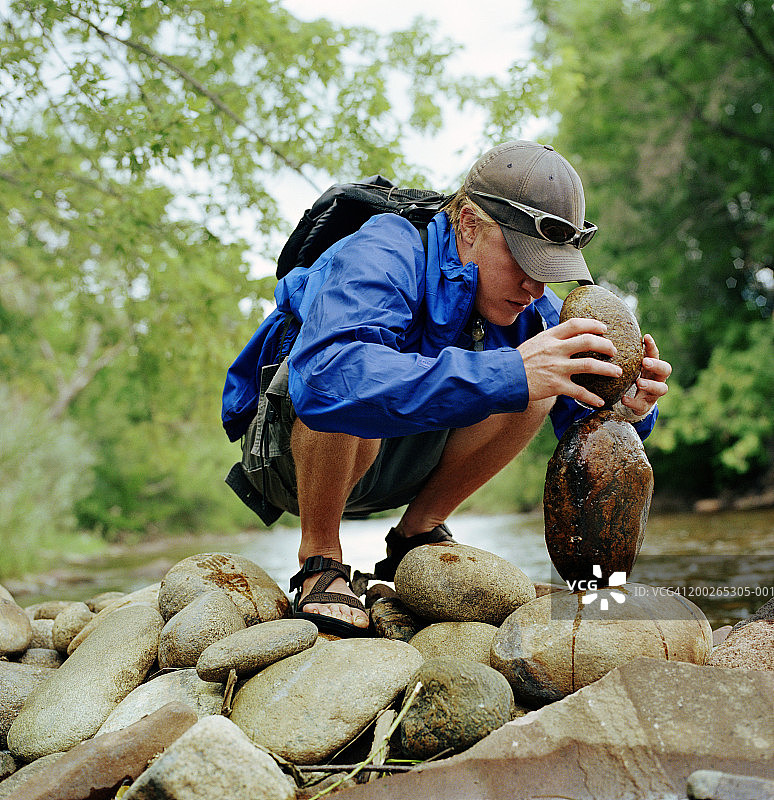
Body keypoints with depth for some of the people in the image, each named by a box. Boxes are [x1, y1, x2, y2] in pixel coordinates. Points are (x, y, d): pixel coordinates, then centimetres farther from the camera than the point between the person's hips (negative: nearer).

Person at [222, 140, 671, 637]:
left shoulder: (528, 302, -8)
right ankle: (319, 559, -16)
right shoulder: (381, 257, -29)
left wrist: (628, 410, -32)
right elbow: (324, 378, -50)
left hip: (396, 462, 6)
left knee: (538, 378, -14)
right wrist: (509, 375, -53)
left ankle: (418, 532, -2)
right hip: (289, 457, -5)